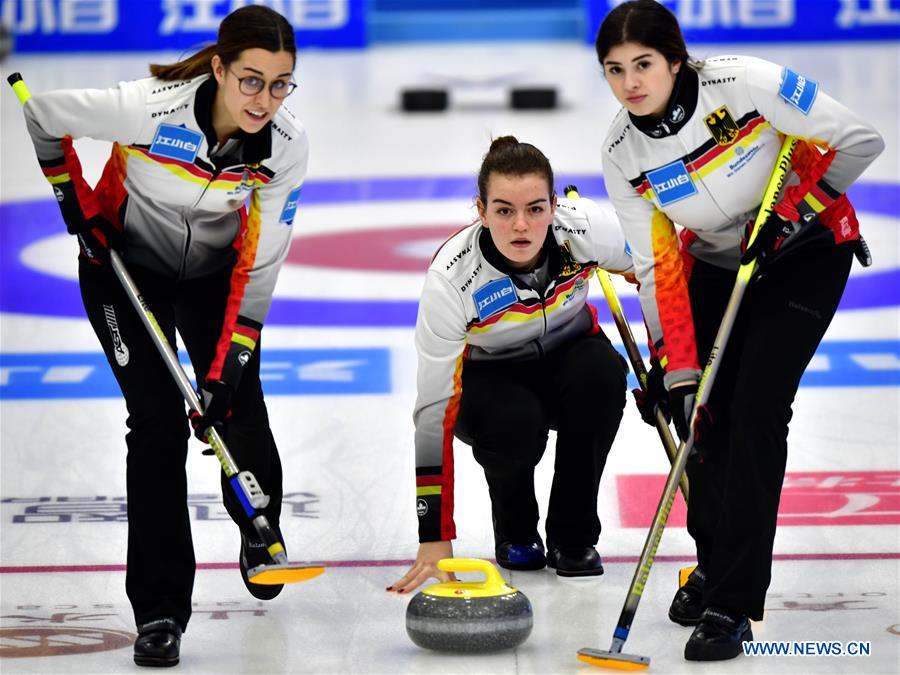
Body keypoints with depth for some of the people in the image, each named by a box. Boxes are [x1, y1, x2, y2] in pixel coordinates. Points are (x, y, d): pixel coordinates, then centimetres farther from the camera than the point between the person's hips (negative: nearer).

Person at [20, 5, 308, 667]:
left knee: (240, 412, 1)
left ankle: (259, 530, 36)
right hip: (126, 267, -3)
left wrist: (229, 367, -20)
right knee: (158, 423, -13)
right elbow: (41, 113, -18)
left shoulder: (288, 145, -23)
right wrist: (76, 201, -10)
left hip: (214, 273, 3)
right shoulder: (149, 107, -35)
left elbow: (259, 263, -17)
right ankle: (160, 609, -5)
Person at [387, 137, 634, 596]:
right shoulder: (449, 278, -33)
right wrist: (435, 540, -32)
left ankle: (573, 537, -12)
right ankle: (515, 532, -1)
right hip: (489, 381, -2)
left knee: (603, 371, -32)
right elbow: (435, 409, -31)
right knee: (512, 423, -35)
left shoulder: (585, 228, -29)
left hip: (567, 359, 2)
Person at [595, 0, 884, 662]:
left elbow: (859, 140, -21)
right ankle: (716, 563, 24)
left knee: (755, 411, -15)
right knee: (704, 410, -3)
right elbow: (656, 264, -11)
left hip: (804, 252, -4)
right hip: (718, 263, 4)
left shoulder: (744, 83, -29)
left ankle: (733, 603, -13)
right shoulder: (623, 153, -15)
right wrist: (677, 371, -17)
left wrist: (790, 209, -23)